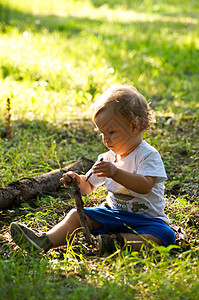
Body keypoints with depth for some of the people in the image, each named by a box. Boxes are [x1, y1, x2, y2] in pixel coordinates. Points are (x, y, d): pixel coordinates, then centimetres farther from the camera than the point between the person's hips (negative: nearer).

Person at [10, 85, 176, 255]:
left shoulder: (148, 155, -13)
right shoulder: (108, 158, 7)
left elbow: (145, 186, -29)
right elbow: (89, 186, 15)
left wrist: (116, 173, -40)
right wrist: (78, 181, -9)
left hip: (146, 218, -5)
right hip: (113, 212, 5)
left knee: (165, 235, -34)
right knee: (77, 215, -12)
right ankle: (45, 241, -30)